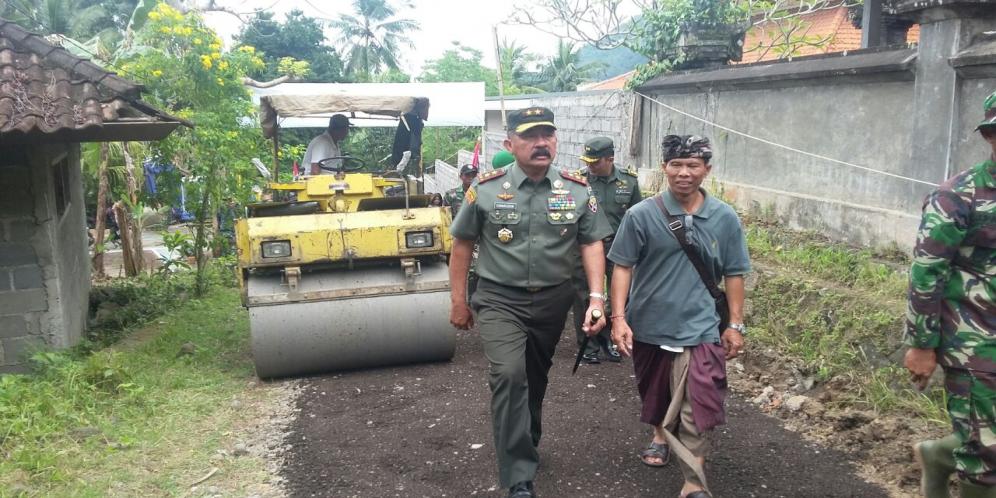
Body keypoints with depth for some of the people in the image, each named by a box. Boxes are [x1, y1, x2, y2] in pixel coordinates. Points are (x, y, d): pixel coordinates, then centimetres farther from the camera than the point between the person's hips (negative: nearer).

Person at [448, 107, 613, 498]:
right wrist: (458, 301, 2)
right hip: (500, 300, -3)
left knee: (536, 378, 19)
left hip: (553, 300, 3)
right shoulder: (486, 189, -8)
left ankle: (527, 443, 45)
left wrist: (597, 297, -11)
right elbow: (462, 245, 0)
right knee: (509, 376, -20)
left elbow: (591, 245, 1)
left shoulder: (577, 190, -2)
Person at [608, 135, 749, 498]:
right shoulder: (641, 215, -8)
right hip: (649, 325, 1)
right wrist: (619, 318, -11)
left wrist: (735, 324, 3)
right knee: (655, 393, 22)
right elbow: (622, 267, -5)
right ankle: (661, 436, 51)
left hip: (699, 328, -1)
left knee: (698, 408, -7)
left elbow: (733, 274, 5)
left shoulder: (725, 218, -3)